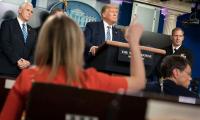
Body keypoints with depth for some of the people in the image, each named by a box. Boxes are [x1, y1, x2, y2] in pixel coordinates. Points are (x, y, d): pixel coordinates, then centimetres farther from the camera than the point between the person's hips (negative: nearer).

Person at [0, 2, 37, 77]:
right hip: (7, 68, -4)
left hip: (24, 69, 4)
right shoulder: (7, 24, 4)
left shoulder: (32, 32, 20)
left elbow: (34, 50, 12)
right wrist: (17, 60, -15)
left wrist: (29, 62, -9)